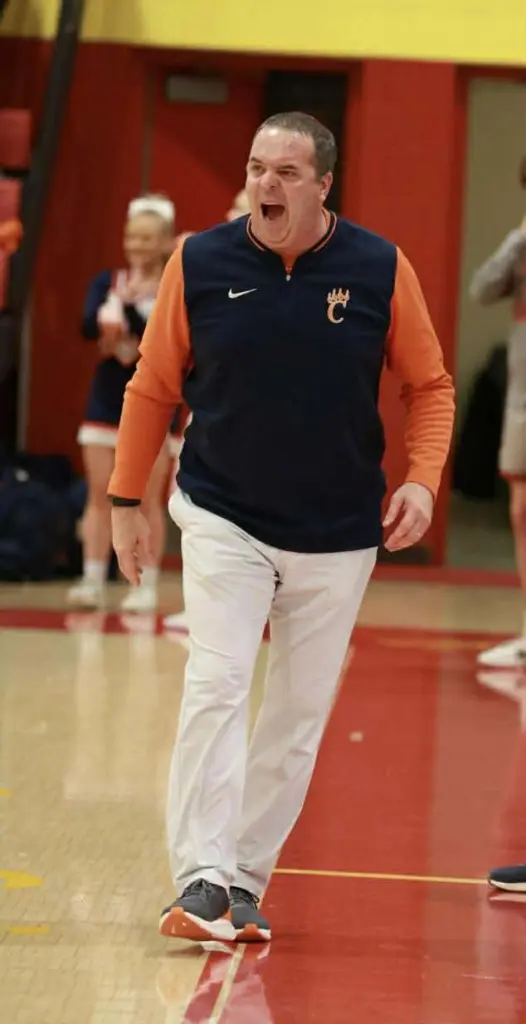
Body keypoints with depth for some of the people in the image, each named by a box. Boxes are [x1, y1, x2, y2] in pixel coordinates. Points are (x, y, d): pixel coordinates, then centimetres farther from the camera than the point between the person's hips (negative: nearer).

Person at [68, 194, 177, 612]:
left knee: (147, 500, 2)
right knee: (100, 496, 4)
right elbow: (89, 326, -10)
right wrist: (111, 312, -29)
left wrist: (135, 307, -28)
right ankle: (93, 582, 7)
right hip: (106, 400, 3)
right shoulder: (107, 282, 4)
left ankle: (147, 587, 6)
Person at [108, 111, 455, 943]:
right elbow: (152, 387, 3)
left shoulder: (380, 269, -7)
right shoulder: (199, 264, -7)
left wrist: (422, 479, -11)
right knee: (216, 685, -16)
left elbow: (429, 383, 3)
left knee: (300, 713, 6)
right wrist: (127, 501, 5)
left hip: (339, 533, 1)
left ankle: (247, 881, 17)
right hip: (224, 521, -1)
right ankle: (201, 880, -17)